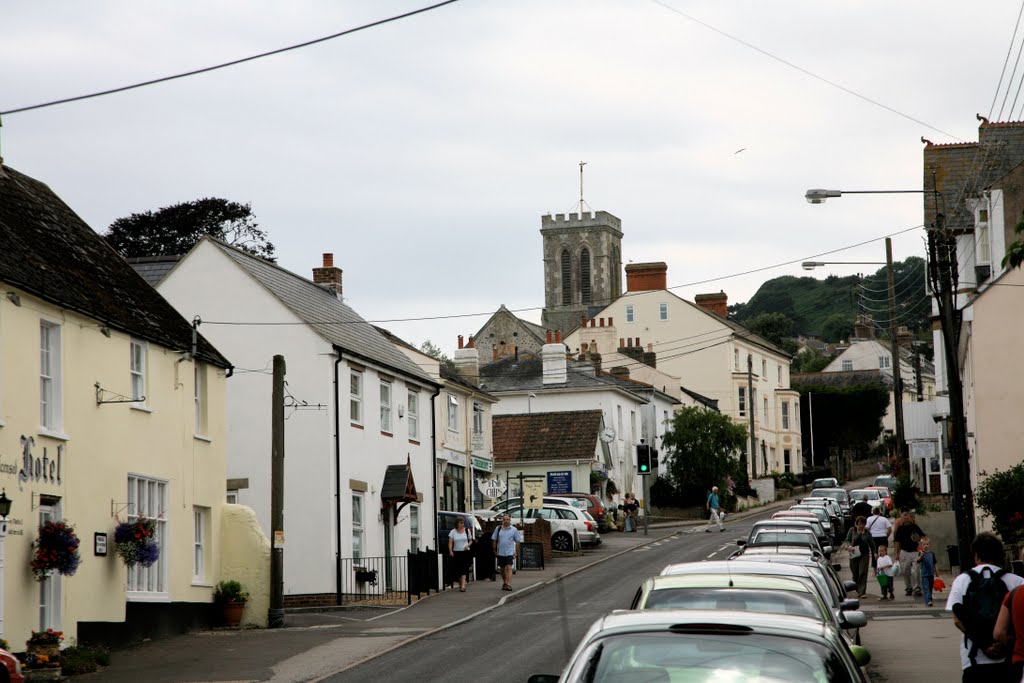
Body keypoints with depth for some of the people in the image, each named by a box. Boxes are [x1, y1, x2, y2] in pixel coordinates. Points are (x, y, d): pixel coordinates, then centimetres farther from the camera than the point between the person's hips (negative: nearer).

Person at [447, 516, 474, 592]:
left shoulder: (467, 531, 6)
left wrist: (468, 545, -8)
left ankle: (463, 586, -23)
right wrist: (450, 551, -18)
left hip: (465, 552, -1)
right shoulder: (453, 532, 3)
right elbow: (450, 542, -3)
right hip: (456, 553, 1)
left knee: (464, 569, -13)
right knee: (458, 570, 5)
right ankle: (460, 585, 20)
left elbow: (471, 540, 13)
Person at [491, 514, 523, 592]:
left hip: (510, 553, -3)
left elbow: (517, 541, 5)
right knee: (502, 569, 12)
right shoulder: (498, 529, 5)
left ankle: (509, 584, -21)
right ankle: (505, 583, 28)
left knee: (509, 568, -14)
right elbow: (494, 540, 9)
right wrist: (495, 550, 6)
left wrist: (516, 552, 1)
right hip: (500, 552, 3)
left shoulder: (514, 530, 1)